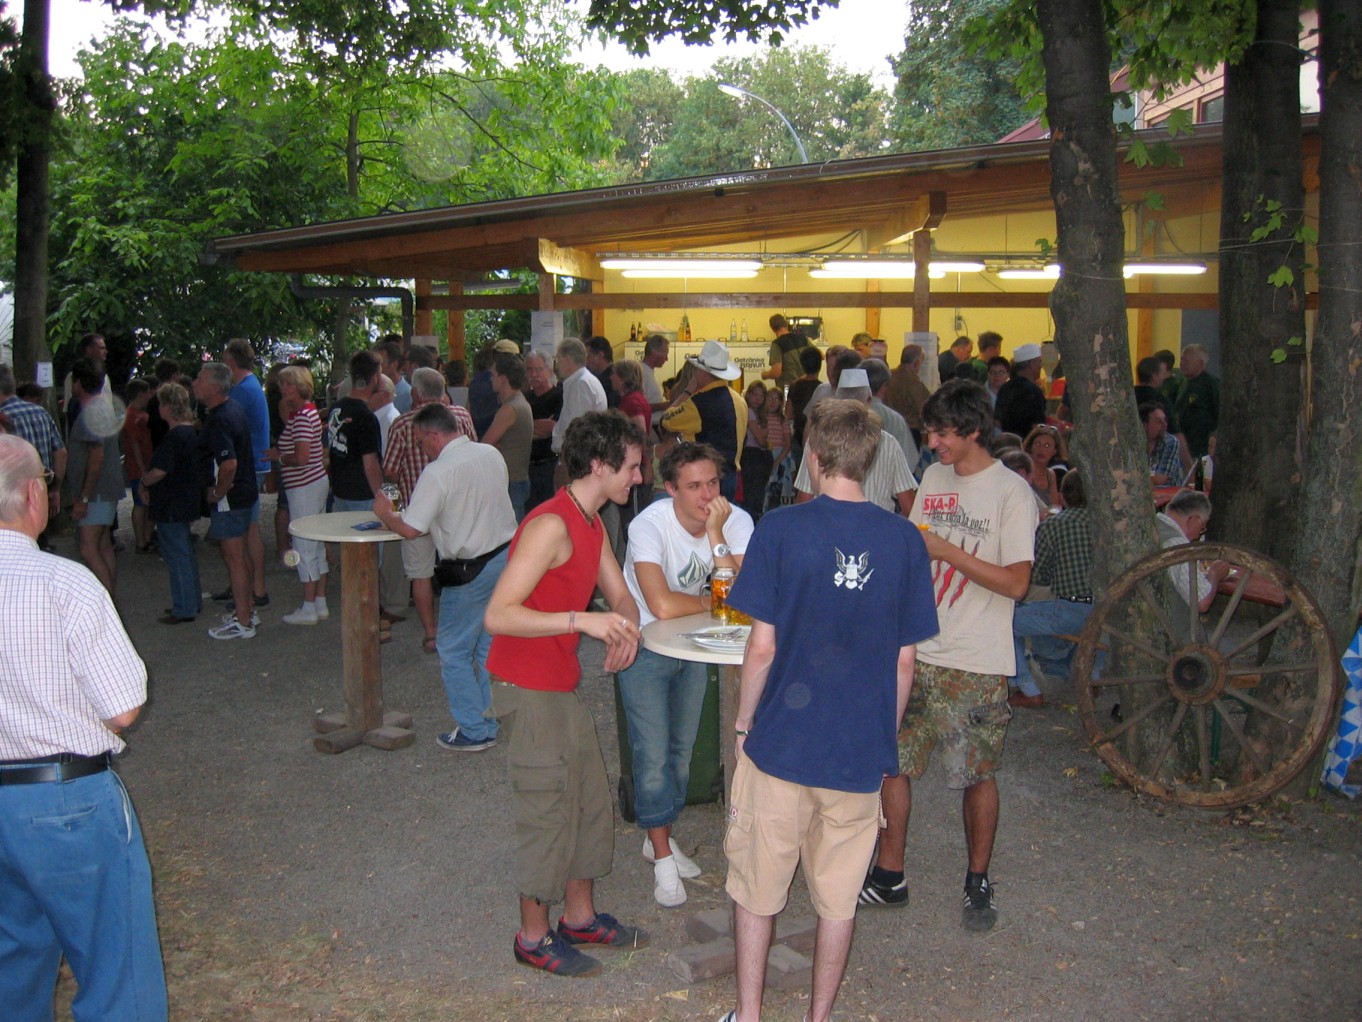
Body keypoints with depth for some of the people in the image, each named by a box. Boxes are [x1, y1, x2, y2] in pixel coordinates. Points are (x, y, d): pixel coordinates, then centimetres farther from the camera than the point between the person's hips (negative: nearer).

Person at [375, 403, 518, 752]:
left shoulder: (437, 473, -18)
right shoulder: (491, 454, 3)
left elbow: (410, 529, -19)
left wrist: (383, 512, 0)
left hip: (471, 571, -8)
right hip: (508, 556, 8)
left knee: (454, 651, 6)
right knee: (490, 644, 18)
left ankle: (474, 731, 11)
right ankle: (489, 717, 28)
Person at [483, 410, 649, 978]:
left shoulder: (590, 525, 9)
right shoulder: (552, 526, -23)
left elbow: (619, 593, 15)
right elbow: (498, 615, -28)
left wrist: (627, 627, -8)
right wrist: (582, 620, -34)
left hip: (563, 686, 10)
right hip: (530, 691, -10)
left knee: (591, 801, 17)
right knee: (548, 813, 3)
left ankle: (581, 916, 34)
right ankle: (533, 937, 21)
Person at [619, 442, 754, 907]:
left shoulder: (736, 521, -18)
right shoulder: (649, 524, -29)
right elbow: (662, 605, -38)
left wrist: (715, 536, -33)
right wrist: (712, 601, -20)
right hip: (645, 644, -4)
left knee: (682, 750, 16)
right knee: (654, 755, -4)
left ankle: (658, 837, 37)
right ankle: (663, 859, 13)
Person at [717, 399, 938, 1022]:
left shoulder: (781, 529, -12)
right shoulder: (904, 539, -3)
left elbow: (762, 646, -11)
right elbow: (905, 659, 1)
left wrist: (743, 723, 3)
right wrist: (885, 736, 14)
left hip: (781, 743, -2)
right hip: (861, 753, 2)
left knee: (757, 890, 16)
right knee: (839, 895, 17)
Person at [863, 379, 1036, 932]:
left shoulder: (1010, 492, -10)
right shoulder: (933, 477, 10)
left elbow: (1016, 582, -16)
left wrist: (944, 549, -18)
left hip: (976, 663, -6)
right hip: (917, 650, 6)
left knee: (977, 774, 5)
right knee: (891, 760, 7)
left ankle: (978, 882, 25)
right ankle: (889, 875, 21)